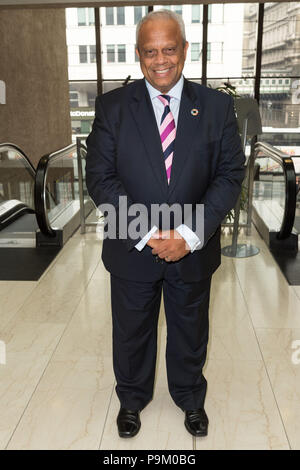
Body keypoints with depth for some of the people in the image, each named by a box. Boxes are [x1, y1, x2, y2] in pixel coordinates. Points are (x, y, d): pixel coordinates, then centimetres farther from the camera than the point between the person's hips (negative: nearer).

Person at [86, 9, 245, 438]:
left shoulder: (217, 106, -4)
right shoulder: (112, 106, -6)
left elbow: (231, 174, -6)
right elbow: (99, 177, -10)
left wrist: (190, 234, -18)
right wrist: (148, 234, -18)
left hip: (194, 250, 1)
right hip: (132, 248, 0)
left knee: (190, 331, 20)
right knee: (131, 332, 19)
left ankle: (190, 398, 49)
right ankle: (132, 398, 47)